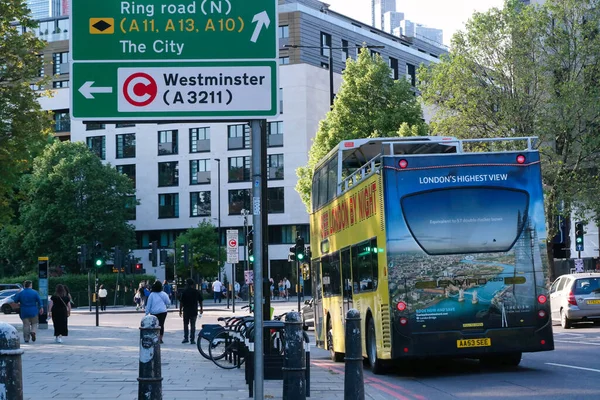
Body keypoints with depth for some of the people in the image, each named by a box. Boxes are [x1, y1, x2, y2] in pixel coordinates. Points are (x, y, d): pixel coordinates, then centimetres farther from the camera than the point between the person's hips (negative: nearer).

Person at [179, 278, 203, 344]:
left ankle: (185, 338, 11)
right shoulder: (197, 292, 0)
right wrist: (201, 309, 18)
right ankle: (192, 339, 1)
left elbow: (181, 302, -8)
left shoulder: (184, 292, -7)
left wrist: (180, 310, 1)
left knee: (185, 324, 13)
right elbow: (200, 301, 6)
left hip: (186, 311, -1)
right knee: (193, 325, 4)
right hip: (194, 311, 2)